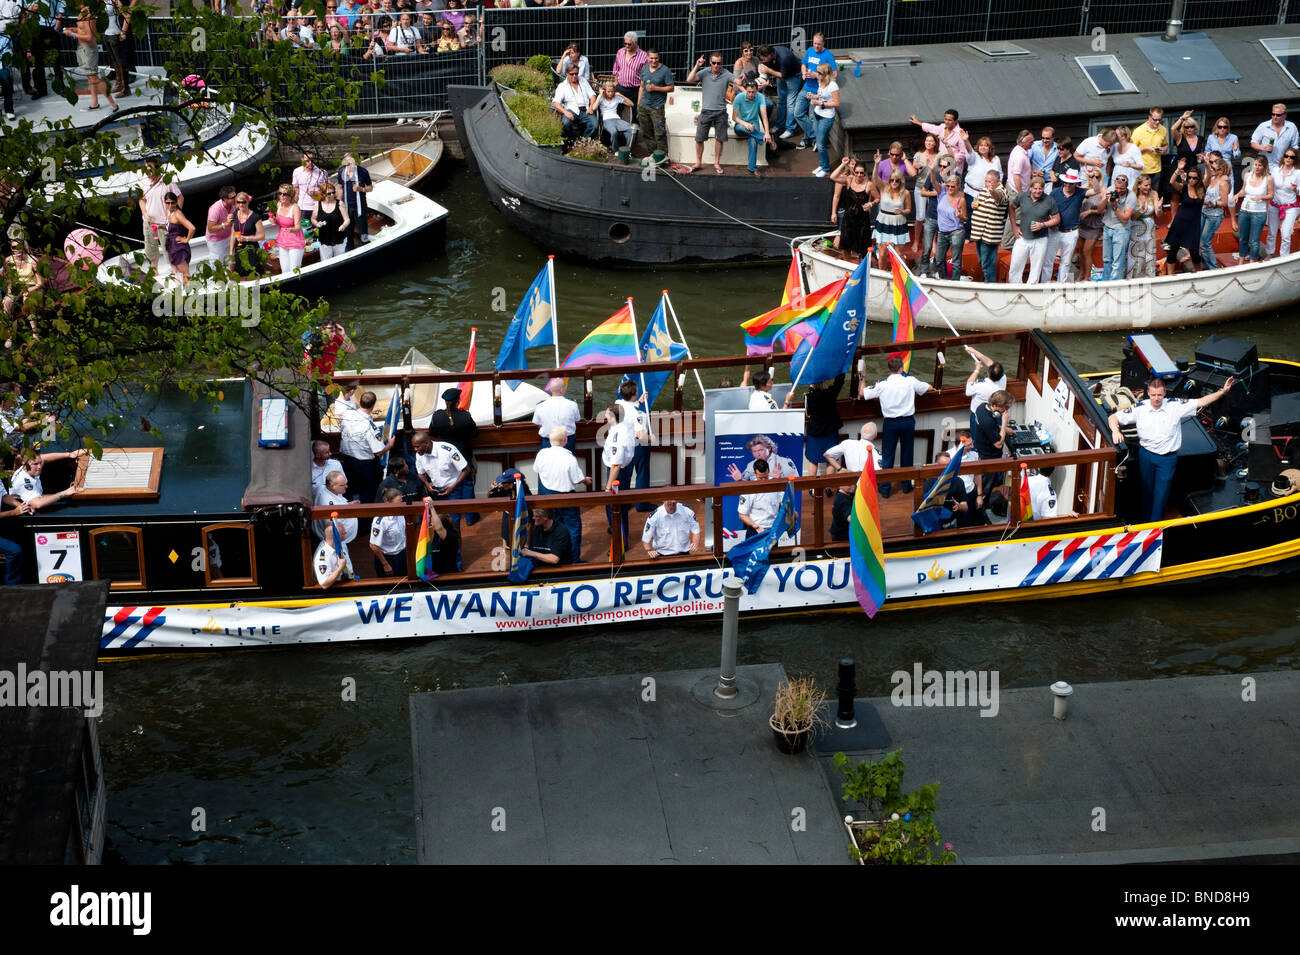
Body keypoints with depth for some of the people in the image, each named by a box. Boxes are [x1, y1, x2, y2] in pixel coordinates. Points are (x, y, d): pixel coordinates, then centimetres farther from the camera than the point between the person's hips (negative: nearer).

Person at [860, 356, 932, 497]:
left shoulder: (882, 385, -12)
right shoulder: (911, 381, -8)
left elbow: (863, 393, -3)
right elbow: (927, 387, 9)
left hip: (891, 423, -1)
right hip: (908, 421, 1)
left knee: (887, 455, 7)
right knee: (907, 454, 15)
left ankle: (885, 489, 10)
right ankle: (906, 485, 24)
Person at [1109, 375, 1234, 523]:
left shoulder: (1176, 405, -9)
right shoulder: (1139, 408, -8)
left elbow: (1201, 402, -7)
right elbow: (1114, 417, -3)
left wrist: (1223, 391, -17)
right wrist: (1115, 431, -24)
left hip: (1167, 458, -1)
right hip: (1146, 455, 1)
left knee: (1161, 494, 1)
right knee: (1146, 491, 16)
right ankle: (1145, 522, 32)